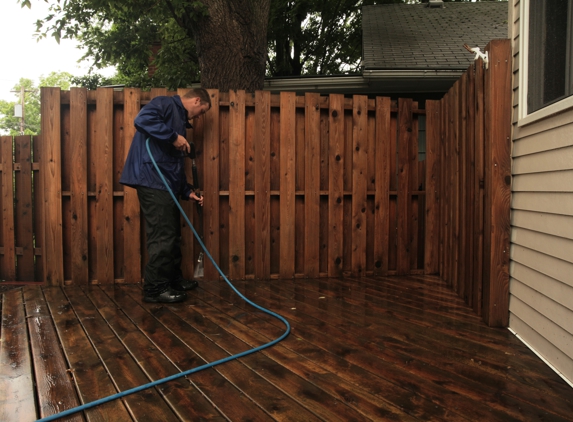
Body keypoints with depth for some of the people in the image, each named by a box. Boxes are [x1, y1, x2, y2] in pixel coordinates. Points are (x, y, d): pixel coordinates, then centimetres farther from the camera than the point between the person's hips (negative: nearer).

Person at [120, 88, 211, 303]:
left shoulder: (180, 119, 25)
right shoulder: (165, 104, -1)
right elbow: (142, 119, -24)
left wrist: (187, 191, 21)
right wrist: (174, 137, -19)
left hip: (165, 184, 10)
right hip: (152, 180, -10)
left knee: (172, 234, 15)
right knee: (162, 236, -8)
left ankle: (174, 279, 28)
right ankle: (154, 288, 1)